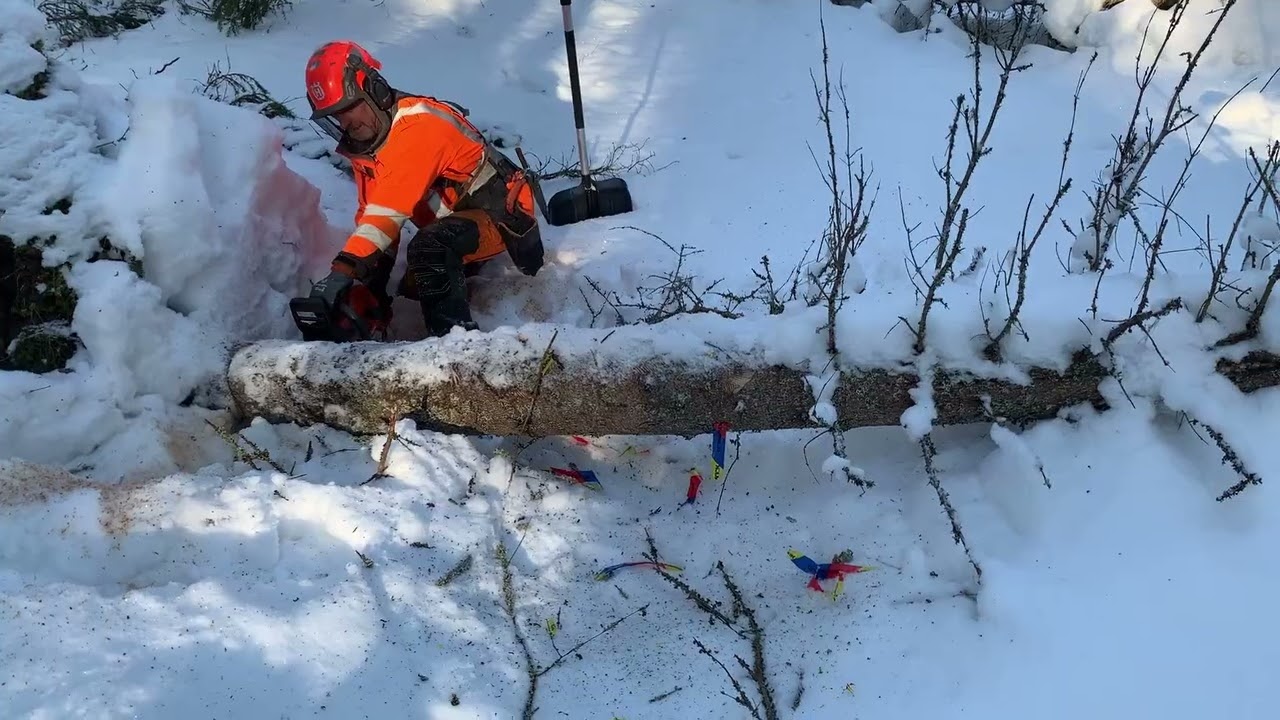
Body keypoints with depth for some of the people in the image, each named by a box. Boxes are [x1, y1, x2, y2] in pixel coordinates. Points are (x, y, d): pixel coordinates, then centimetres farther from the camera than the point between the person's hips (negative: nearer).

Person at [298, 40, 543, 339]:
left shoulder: (417, 126, -25)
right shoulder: (363, 143, 4)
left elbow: (387, 213, -34)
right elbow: (369, 218, 5)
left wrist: (343, 271, -39)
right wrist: (370, 293, -2)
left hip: (501, 214, -10)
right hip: (454, 225, 10)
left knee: (428, 248, -35)